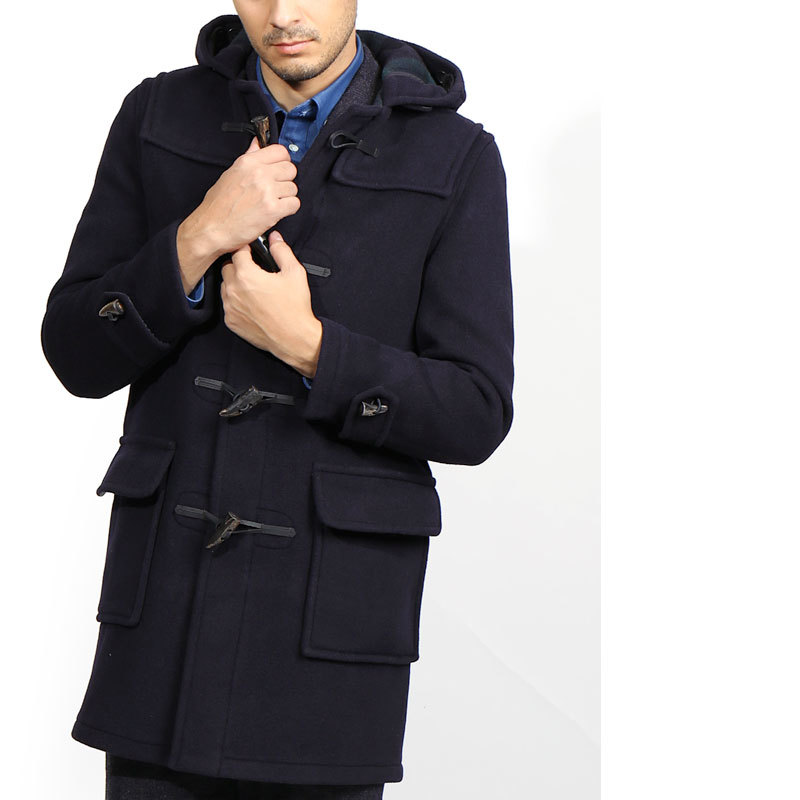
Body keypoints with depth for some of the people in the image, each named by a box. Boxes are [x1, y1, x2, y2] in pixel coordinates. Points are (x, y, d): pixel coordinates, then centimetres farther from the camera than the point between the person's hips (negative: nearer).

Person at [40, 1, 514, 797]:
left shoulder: (453, 157, -4)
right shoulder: (160, 118, 3)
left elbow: (474, 417, -6)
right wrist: (199, 239, -17)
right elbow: (78, 354, -1)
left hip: (333, 610, -2)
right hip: (167, 602, 2)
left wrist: (304, 344, -19)